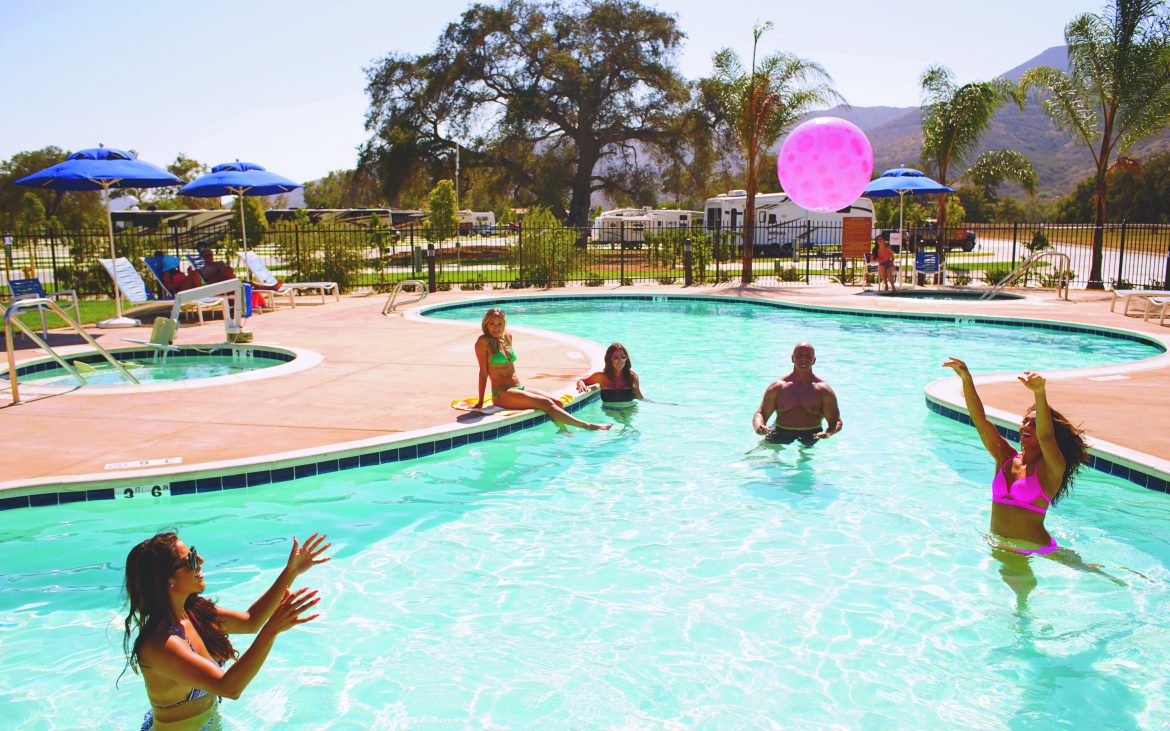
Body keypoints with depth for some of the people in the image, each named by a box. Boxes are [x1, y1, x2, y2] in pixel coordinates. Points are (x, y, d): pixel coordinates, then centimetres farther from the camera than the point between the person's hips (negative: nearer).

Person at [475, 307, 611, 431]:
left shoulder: (507, 336, 14)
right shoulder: (483, 341, -6)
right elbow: (483, 372, -8)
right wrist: (480, 402, -7)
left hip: (519, 388, 8)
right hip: (502, 394, -8)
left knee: (557, 402, -10)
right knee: (546, 403, -21)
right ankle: (588, 426, -22)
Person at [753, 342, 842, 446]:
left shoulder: (823, 390, 6)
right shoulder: (777, 388, 9)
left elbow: (836, 422, 5)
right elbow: (761, 413, 10)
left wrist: (829, 433, -19)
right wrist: (758, 427, -14)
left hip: (811, 437, -1)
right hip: (780, 437, 1)